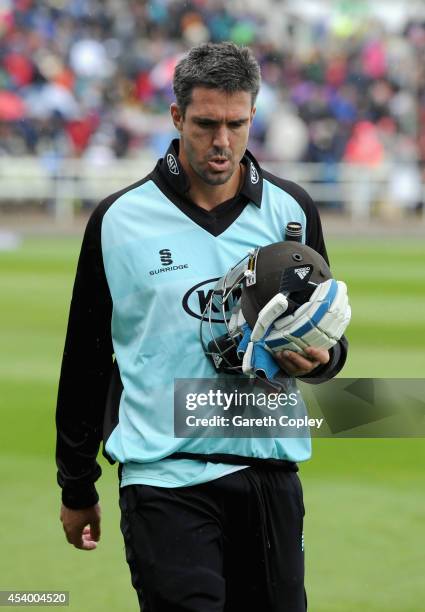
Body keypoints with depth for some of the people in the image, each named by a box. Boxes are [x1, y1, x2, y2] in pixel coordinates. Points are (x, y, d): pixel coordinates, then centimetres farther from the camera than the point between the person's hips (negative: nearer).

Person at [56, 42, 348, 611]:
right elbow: (86, 361, 9)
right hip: (164, 478, -2)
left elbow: (330, 342, 15)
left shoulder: (291, 211, 6)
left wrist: (317, 358, -10)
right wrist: (77, 489, 12)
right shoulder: (119, 220, 1)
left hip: (268, 470, 2)